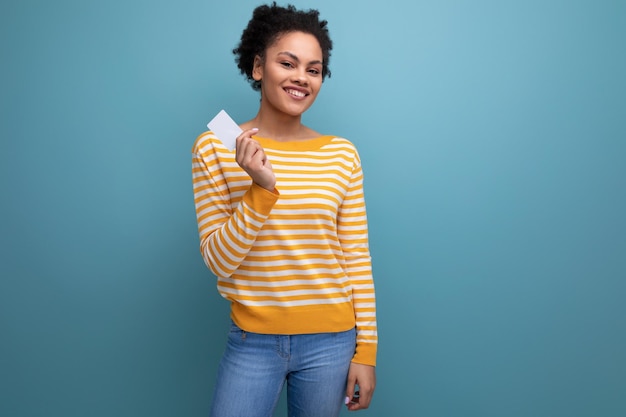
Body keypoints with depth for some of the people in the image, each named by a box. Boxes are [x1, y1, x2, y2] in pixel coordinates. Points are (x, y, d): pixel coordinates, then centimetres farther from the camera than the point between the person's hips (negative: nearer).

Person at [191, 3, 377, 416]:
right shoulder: (214, 147, -6)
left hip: (330, 342, 1)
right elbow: (219, 261, -9)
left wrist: (366, 350, 1)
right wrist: (262, 189, -22)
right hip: (253, 342, -1)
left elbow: (357, 259, 1)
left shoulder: (342, 154, -4)